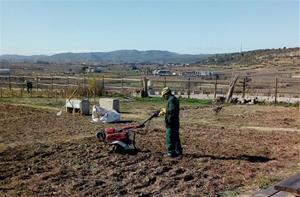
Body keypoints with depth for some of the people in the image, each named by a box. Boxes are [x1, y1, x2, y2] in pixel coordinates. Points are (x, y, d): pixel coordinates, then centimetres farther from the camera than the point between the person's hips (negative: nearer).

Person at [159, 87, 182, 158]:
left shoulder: (171, 99, -16)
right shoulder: (174, 99, 16)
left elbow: (172, 110, -26)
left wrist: (165, 110, -11)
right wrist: (164, 112, 16)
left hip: (171, 123, -10)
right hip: (175, 122, 10)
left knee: (169, 138, -3)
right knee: (175, 137, 18)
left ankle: (171, 152, 1)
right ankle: (178, 151, 27)